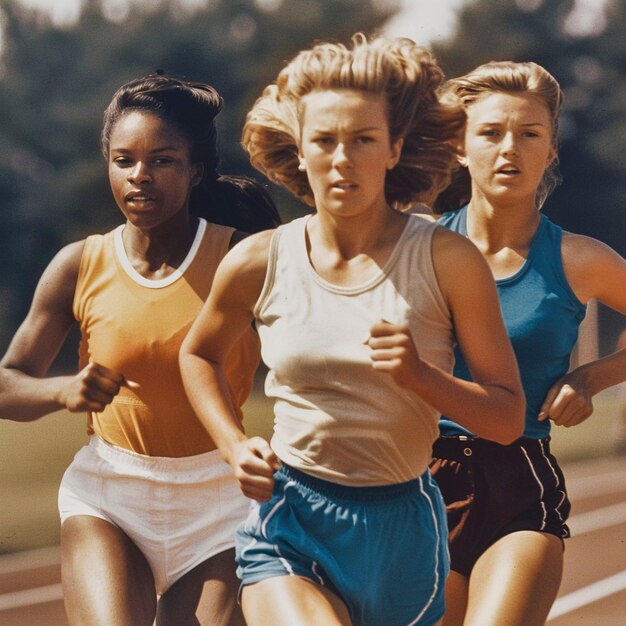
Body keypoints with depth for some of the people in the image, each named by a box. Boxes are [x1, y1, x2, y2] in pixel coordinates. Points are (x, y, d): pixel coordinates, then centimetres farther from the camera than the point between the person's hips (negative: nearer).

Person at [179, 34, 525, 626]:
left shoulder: (448, 261, -6)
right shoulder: (258, 263, -1)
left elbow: (508, 416, -4)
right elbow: (198, 355, 19)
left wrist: (419, 376, -20)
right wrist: (235, 446, 5)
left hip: (401, 529, 1)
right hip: (288, 526, -1)